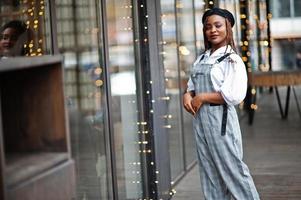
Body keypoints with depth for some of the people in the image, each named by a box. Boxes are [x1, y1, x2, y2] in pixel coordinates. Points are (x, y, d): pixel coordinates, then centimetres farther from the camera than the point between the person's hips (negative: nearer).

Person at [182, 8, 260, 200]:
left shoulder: (232, 60, -9)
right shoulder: (202, 58, 13)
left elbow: (234, 96, -19)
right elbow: (192, 85, 20)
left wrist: (202, 97, -14)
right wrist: (187, 96, -3)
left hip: (220, 119, -7)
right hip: (200, 118, 7)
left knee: (232, 169, -3)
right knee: (209, 170, 12)